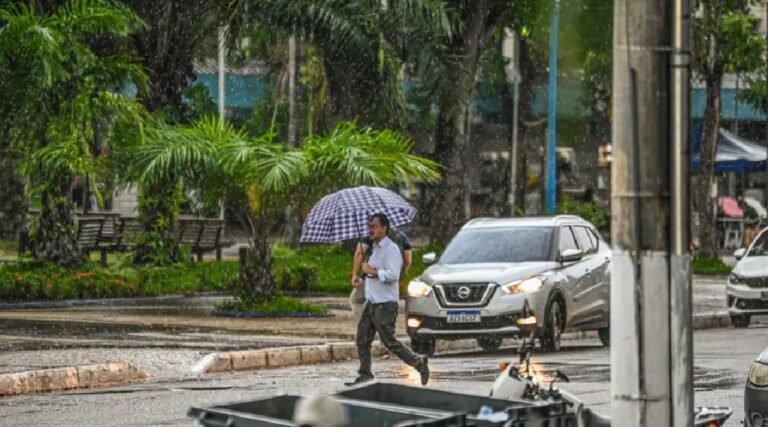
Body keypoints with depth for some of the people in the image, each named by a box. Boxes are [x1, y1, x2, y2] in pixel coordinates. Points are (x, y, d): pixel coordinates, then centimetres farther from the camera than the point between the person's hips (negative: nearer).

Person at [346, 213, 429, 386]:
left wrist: (372, 271, -18)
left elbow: (392, 275, -24)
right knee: (362, 340, 4)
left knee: (389, 342, -5)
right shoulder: (375, 248, 16)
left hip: (385, 304, -9)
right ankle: (365, 375, 8)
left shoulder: (391, 249, -13)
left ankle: (419, 364, 8)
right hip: (371, 303, 9)